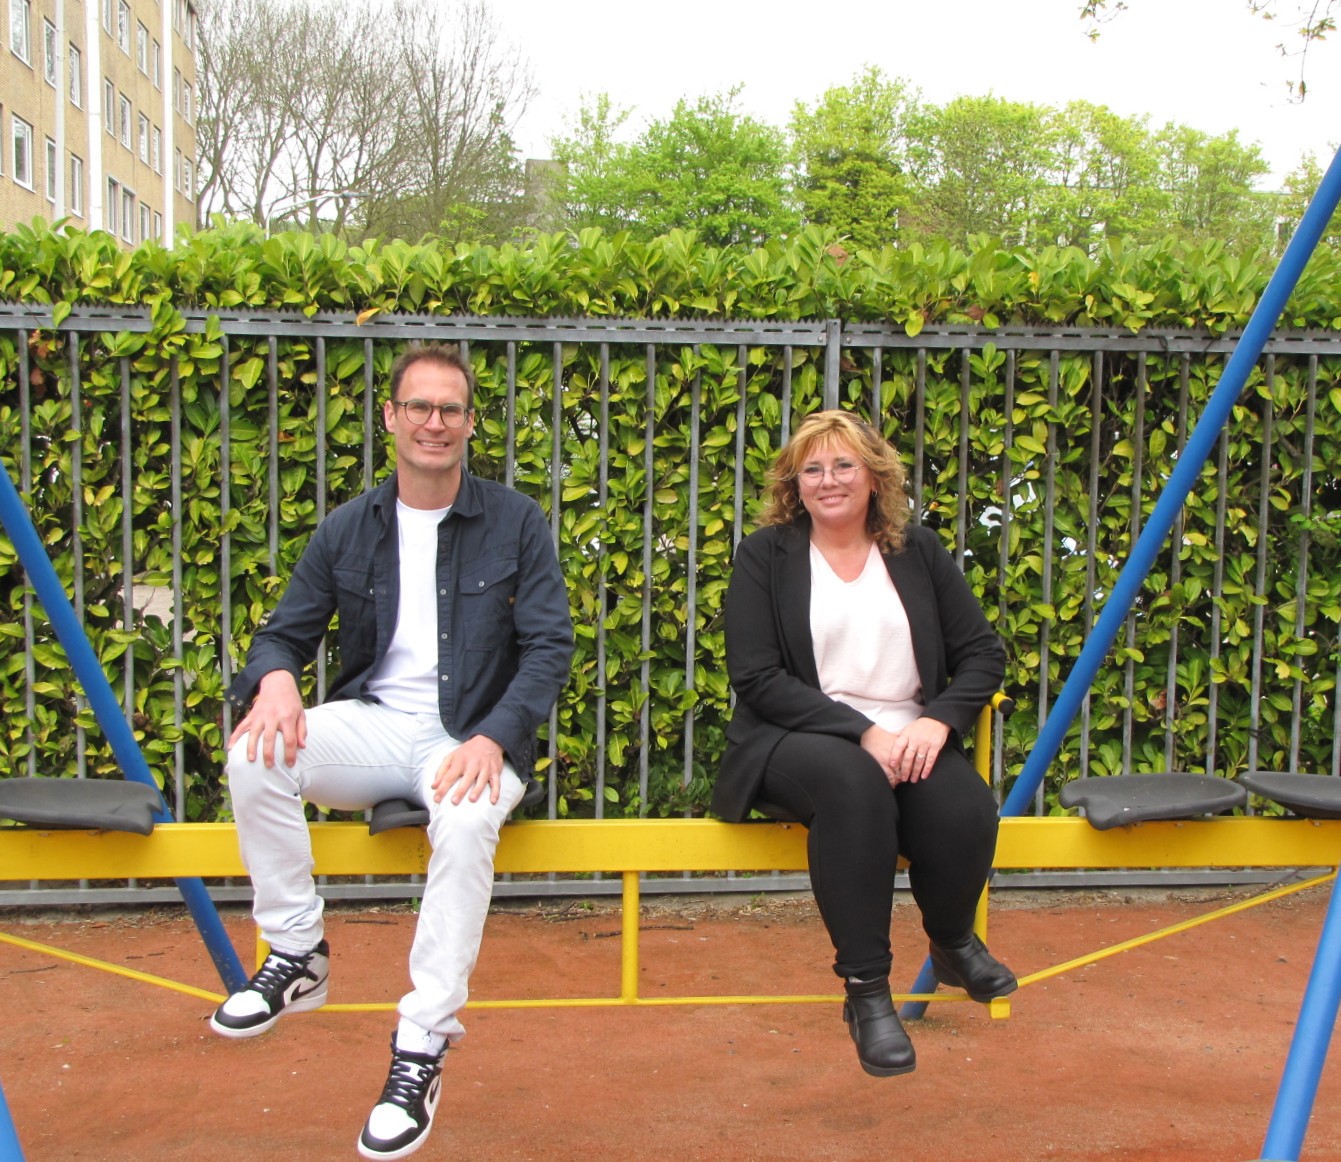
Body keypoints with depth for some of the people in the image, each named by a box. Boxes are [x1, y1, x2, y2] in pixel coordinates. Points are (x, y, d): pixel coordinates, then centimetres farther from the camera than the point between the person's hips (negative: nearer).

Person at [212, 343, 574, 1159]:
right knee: (257, 755, -26)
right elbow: (286, 632, 12)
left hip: (473, 738, -3)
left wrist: (493, 738, -20)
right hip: (375, 725, 3)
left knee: (467, 822, -37)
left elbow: (550, 648, -3)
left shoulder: (516, 523, 1)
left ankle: (423, 1046, -24)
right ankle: (297, 957, -9)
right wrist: (275, 678, -15)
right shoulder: (347, 530, 9)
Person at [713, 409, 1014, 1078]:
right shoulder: (765, 554, 5)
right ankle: (865, 992, -26)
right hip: (797, 741, -3)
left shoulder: (918, 552, 14)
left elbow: (983, 654, 10)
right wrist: (862, 731, -16)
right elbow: (755, 677, -5)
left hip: (909, 740, 3)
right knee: (852, 782, -38)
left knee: (966, 810, -30)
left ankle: (953, 943, 5)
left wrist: (938, 721, -11)